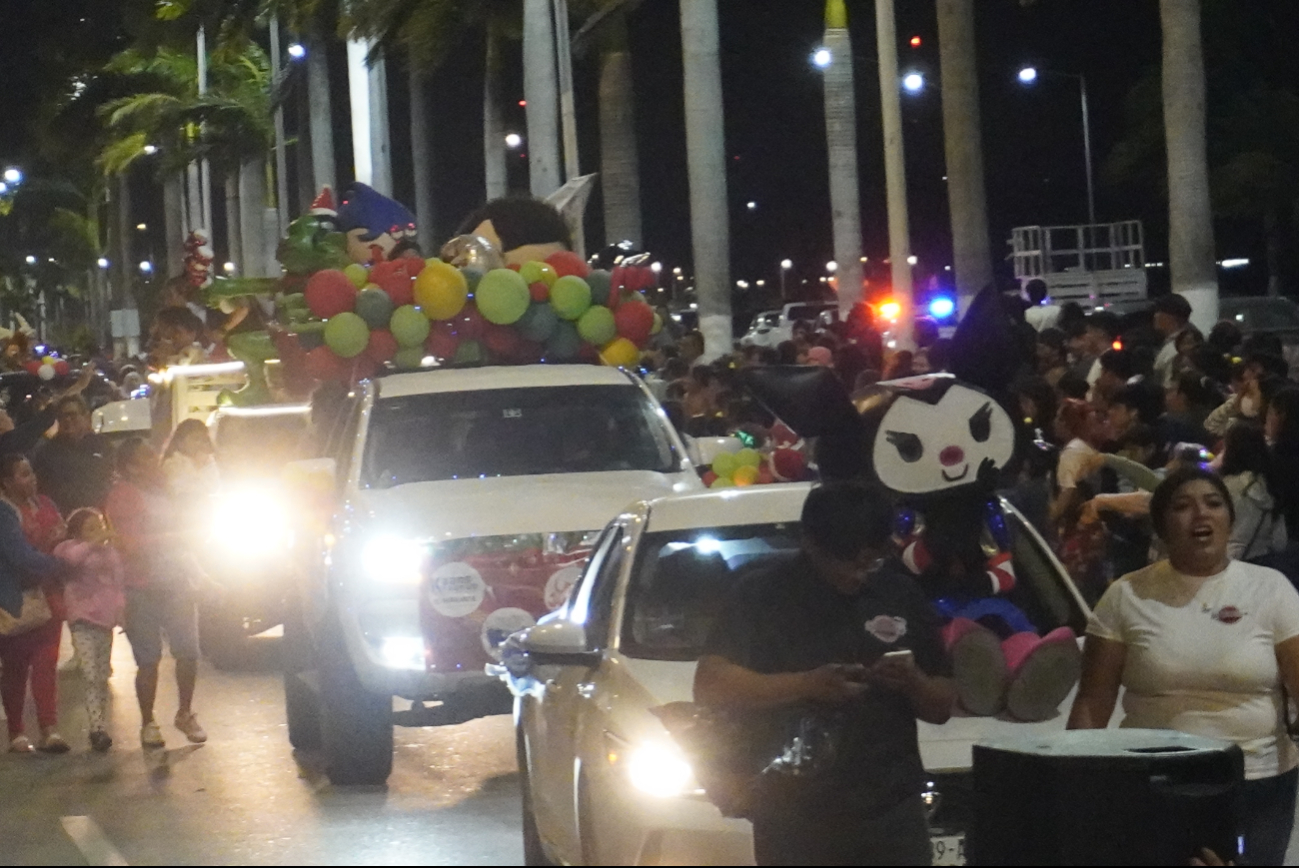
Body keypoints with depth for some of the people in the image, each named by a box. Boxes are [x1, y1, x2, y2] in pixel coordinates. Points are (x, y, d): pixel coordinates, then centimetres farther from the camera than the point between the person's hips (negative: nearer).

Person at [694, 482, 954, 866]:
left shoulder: (900, 596, 11)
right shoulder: (764, 594, -2)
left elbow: (943, 706, 15)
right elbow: (711, 686, -12)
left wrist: (914, 683, -9)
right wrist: (805, 684, -21)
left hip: (891, 815, 3)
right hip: (794, 819, -3)